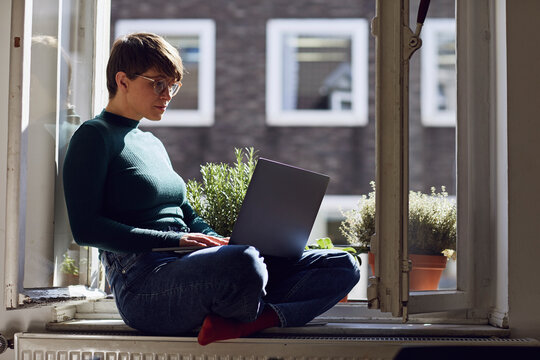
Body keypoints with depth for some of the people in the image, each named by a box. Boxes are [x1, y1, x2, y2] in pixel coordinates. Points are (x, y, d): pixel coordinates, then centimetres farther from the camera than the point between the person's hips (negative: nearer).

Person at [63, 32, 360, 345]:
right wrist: (176, 240, -16)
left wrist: (222, 242, 5)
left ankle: (232, 323, -27)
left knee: (343, 266, -6)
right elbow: (86, 228, -10)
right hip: (145, 285, -9)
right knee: (244, 263, -43)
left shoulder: (153, 144, 27)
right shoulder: (95, 137, 1)